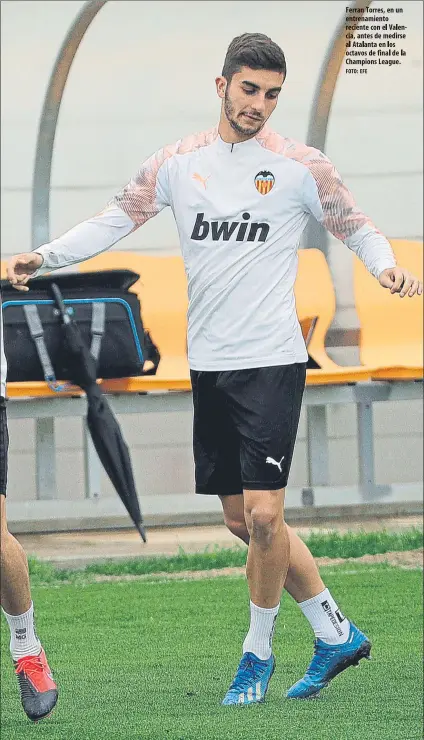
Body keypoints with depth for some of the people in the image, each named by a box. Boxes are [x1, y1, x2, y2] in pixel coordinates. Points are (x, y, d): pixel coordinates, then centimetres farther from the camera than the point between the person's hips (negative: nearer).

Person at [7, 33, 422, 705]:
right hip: (209, 365, 5)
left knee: (263, 514, -12)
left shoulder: (300, 166, -2)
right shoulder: (179, 162, 6)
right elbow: (116, 219, 8)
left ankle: (258, 650, 8)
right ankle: (335, 632, 22)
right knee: (242, 520, 8)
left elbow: (355, 226, 5)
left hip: (272, 361, -4)